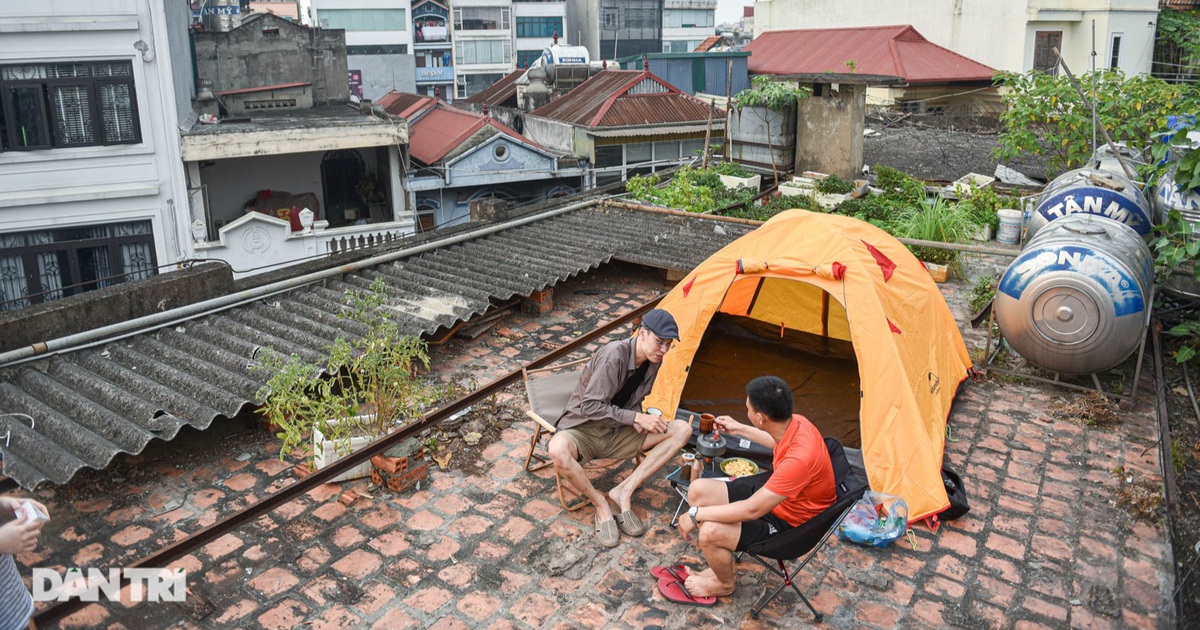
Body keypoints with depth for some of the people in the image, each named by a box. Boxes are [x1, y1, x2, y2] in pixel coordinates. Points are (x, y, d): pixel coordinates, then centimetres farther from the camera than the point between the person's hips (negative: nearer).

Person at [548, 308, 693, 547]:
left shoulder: (653, 362, -2)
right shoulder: (614, 355, -25)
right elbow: (590, 406, -25)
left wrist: (639, 421, -11)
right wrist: (636, 418, -24)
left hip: (617, 434, 7)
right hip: (583, 430, -6)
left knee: (683, 430, -10)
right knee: (558, 450, -42)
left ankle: (623, 491, -14)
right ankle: (601, 505, -16)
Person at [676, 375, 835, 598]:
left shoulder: (799, 458, -39)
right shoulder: (793, 422, -14)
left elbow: (752, 510, -33)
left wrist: (696, 514, -24)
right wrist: (740, 430, 21)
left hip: (788, 521, -8)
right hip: (771, 488, 9)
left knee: (710, 533, -25)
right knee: (698, 491, -1)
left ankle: (724, 583, 9)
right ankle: (719, 563, 16)